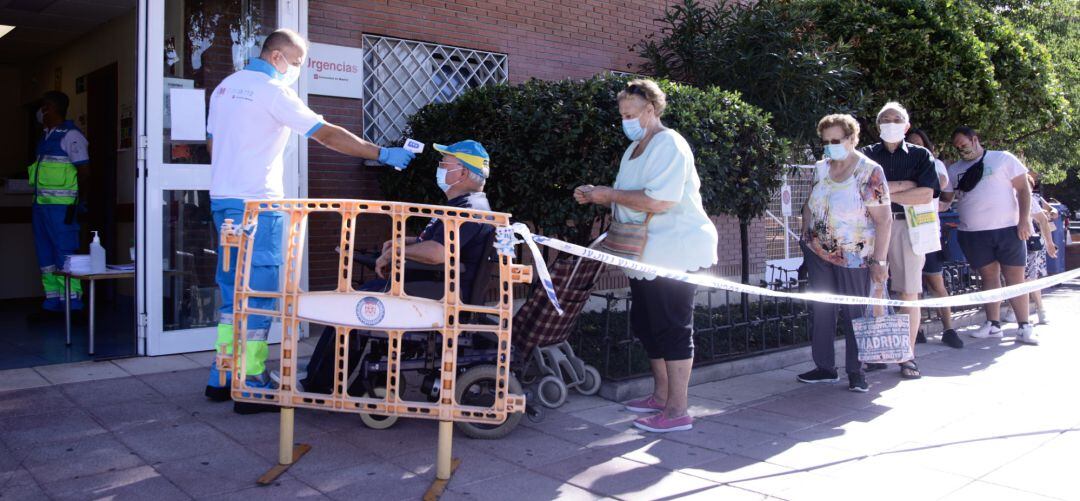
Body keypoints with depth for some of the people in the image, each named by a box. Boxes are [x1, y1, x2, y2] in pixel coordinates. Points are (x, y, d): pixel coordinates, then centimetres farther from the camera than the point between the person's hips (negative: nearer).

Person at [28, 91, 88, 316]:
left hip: (60, 205, -9)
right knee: (45, 255, 11)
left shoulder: (70, 135, -7)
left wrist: (75, 200, -16)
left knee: (64, 253, -8)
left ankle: (72, 303, -6)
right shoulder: (47, 137, 19)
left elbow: (84, 170, -13)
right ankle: (52, 302, 17)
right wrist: (35, 201, 18)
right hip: (41, 203, 9)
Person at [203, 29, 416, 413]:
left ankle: (221, 380, 19)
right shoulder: (272, 92, -11)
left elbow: (212, 144, 21)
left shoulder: (225, 87, 15)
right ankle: (251, 388, -1)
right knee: (259, 295, -4)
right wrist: (383, 154, -14)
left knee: (233, 293, 14)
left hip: (222, 198, 9)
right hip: (256, 204, -9)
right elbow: (327, 135, -16)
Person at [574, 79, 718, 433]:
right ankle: (661, 396, 29)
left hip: (674, 252, -10)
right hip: (648, 254, 10)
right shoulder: (635, 148, 17)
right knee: (646, 325, 16)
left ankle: (677, 411, 1)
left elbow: (658, 201, -26)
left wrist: (609, 194, -17)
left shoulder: (669, 145, -14)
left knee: (672, 328, -6)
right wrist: (596, 197, 6)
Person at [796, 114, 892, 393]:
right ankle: (825, 367, 21)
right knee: (821, 311, 9)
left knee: (855, 314, 5)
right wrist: (806, 238, 10)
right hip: (819, 254, 5)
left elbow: (884, 219, -15)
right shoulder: (821, 168, 4)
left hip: (854, 257, -5)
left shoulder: (869, 172, -13)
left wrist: (879, 260, -19)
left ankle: (856, 372, 16)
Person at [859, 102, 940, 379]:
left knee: (909, 293, 0)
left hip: (907, 226, 0)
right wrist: (904, 185, -6)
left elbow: (926, 195, -4)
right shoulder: (867, 154, 12)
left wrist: (884, 193, -7)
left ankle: (908, 356, 6)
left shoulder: (920, 155, 10)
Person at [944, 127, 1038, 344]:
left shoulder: (1003, 159, 3)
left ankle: (1024, 327, 6)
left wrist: (1024, 219, -9)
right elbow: (946, 198, 15)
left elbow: (1023, 189, 0)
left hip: (1007, 229, -3)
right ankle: (993, 324, 14)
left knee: (1015, 278, 0)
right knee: (989, 276, 8)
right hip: (973, 233, 3)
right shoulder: (954, 170, 13)